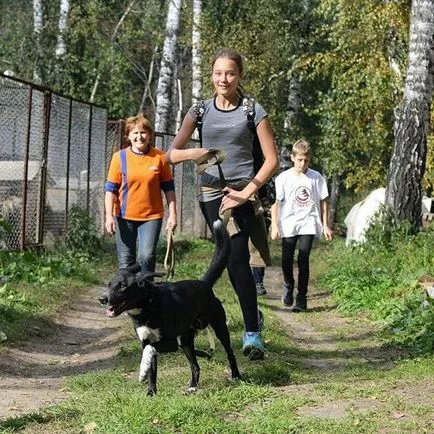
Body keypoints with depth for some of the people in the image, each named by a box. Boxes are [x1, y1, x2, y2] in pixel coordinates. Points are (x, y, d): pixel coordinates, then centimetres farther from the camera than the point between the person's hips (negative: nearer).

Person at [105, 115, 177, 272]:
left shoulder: (159, 157, 0)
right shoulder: (119, 157, 0)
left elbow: (169, 188, 6)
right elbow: (110, 189, 1)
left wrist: (172, 214, 2)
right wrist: (109, 216, -7)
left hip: (152, 216, -1)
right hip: (125, 217, 1)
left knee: (146, 257, -11)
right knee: (125, 262, 5)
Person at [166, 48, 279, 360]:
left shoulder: (253, 111, -1)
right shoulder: (201, 110, 7)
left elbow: (272, 159, -2)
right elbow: (172, 154, 5)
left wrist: (247, 192, -11)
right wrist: (192, 153, -17)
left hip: (241, 191, -3)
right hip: (210, 192, 3)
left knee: (237, 258, -15)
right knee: (228, 259, 5)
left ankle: (252, 333, -12)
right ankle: (254, 315, 23)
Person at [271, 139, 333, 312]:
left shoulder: (316, 177, 2)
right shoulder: (283, 178, -1)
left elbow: (323, 202, 8)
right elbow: (276, 202, 1)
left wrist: (325, 225, 6)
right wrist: (275, 225, -5)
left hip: (308, 225, 0)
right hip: (288, 225, 0)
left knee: (303, 260, -6)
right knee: (287, 261, 2)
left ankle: (301, 298, 1)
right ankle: (288, 286, 32)